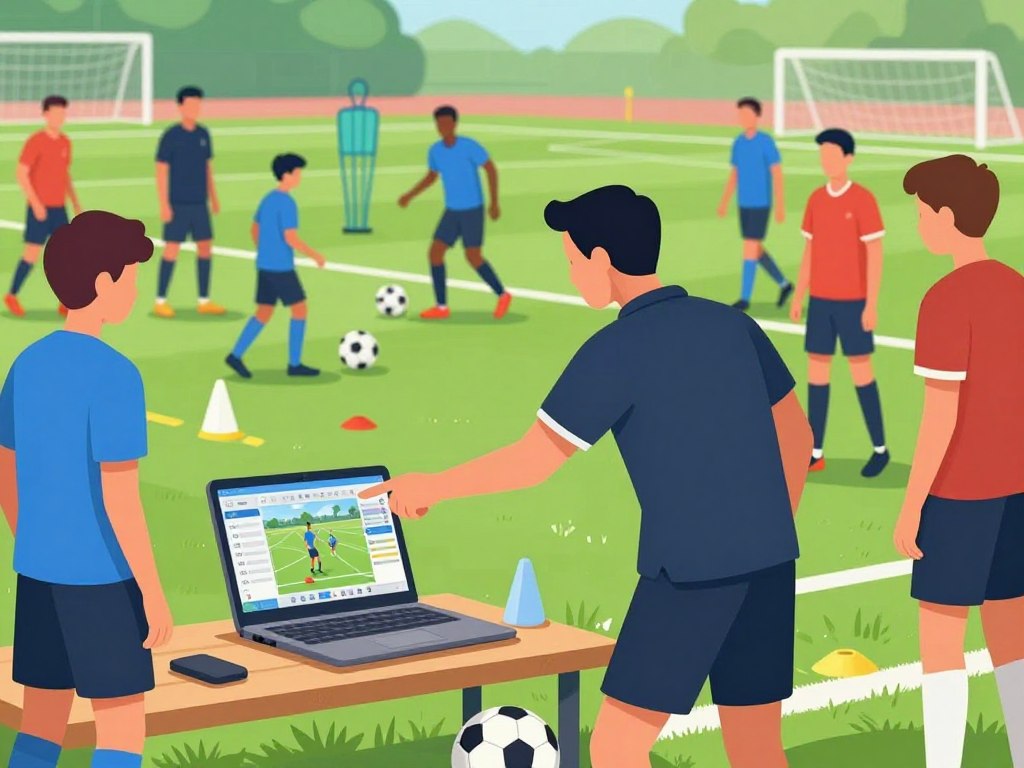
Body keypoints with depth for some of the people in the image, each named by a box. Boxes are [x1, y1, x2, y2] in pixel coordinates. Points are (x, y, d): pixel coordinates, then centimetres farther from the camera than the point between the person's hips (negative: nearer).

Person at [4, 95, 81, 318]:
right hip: (40, 208, -6)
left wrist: (75, 203, 14)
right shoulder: (35, 141, -10)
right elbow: (22, 174, -12)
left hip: (59, 208, 6)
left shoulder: (65, 142, 9)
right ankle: (12, 295, 14)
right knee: (33, 252, -3)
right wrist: (35, 203, -18)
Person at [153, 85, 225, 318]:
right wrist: (164, 204, -13)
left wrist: (213, 197, 15)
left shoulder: (203, 134, 8)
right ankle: (160, 301, 6)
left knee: (205, 247, 6)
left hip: (200, 203, 6)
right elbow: (161, 170, -8)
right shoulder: (171, 136, -8)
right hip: (178, 204, -6)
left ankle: (204, 301, 14)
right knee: (172, 248, -3)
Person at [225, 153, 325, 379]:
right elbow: (291, 239, -21)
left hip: (264, 266, 8)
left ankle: (236, 355, 2)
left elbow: (255, 230, 19)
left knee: (264, 313, 11)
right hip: (281, 268, -8)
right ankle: (294, 364, 5)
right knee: (300, 309, 2)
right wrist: (315, 256, -10)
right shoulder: (287, 203, -17)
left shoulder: (267, 199, 11)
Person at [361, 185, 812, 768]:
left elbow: (531, 463, -6)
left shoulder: (618, 351, -9)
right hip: (771, 565, 7)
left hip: (692, 571, -7)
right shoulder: (732, 323, 9)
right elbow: (797, 436, 16)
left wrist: (429, 488, 8)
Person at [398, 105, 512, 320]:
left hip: (472, 210, -6)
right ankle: (441, 307, 3)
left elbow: (491, 169, -8)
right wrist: (410, 195, 10)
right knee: (435, 252, -4)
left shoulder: (469, 146, -14)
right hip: (452, 211, 6)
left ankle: (502, 295, 15)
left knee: (474, 258, -7)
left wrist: (494, 202, -13)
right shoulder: (435, 151, 3)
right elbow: (432, 176, 20)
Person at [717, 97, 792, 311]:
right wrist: (724, 203, 10)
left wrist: (780, 206, -14)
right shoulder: (738, 143, 7)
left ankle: (745, 298, -2)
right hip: (744, 204, 7)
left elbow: (777, 174, -11)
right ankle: (784, 284, 28)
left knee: (750, 249, -8)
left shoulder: (766, 142, -11)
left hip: (760, 204, -7)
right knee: (755, 249, 11)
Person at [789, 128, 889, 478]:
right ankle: (816, 453, 8)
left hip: (853, 301, -5)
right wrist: (799, 296, 9)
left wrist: (871, 304, -16)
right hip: (820, 300, 6)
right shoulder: (816, 199, 7)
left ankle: (880, 448, 14)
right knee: (816, 372, 4)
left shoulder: (863, 200, -11)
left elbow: (874, 254, -12)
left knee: (861, 372, 0)